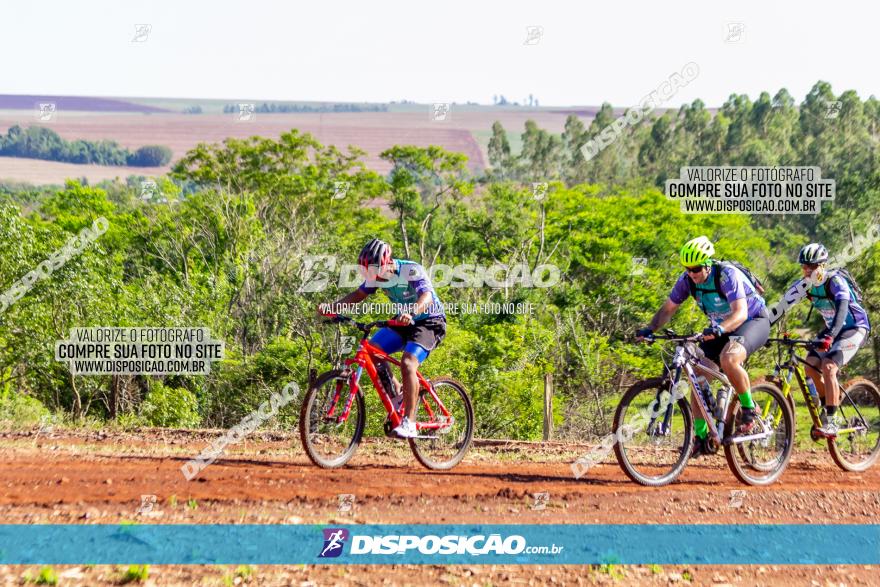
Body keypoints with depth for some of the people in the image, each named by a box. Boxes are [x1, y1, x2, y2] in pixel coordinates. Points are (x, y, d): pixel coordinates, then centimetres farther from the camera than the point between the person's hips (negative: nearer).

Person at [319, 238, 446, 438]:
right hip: (404, 321, 7)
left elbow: (427, 296, -42)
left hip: (429, 322, -7)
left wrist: (411, 312, -63)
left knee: (408, 363, -28)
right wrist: (332, 306, -16)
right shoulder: (377, 274, -7)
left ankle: (409, 423, -26)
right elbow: (359, 294, 0)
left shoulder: (412, 270, -27)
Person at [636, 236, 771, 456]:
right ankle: (701, 438, 1)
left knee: (728, 359, -36)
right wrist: (649, 329, -22)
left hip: (754, 320, -7)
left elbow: (740, 312, -38)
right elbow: (668, 309, -4)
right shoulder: (687, 280, -11)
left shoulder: (728, 275, -29)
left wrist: (719, 329, -56)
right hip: (721, 328, 7)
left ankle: (749, 410, -14)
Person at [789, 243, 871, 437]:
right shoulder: (803, 285, -6)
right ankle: (827, 407, 14)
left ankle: (831, 423, -21)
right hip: (833, 328, 7)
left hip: (854, 328, -7)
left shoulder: (835, 281, -26)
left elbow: (842, 308, -41)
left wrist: (829, 336, -55)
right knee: (811, 365, -8)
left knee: (828, 367, -23)